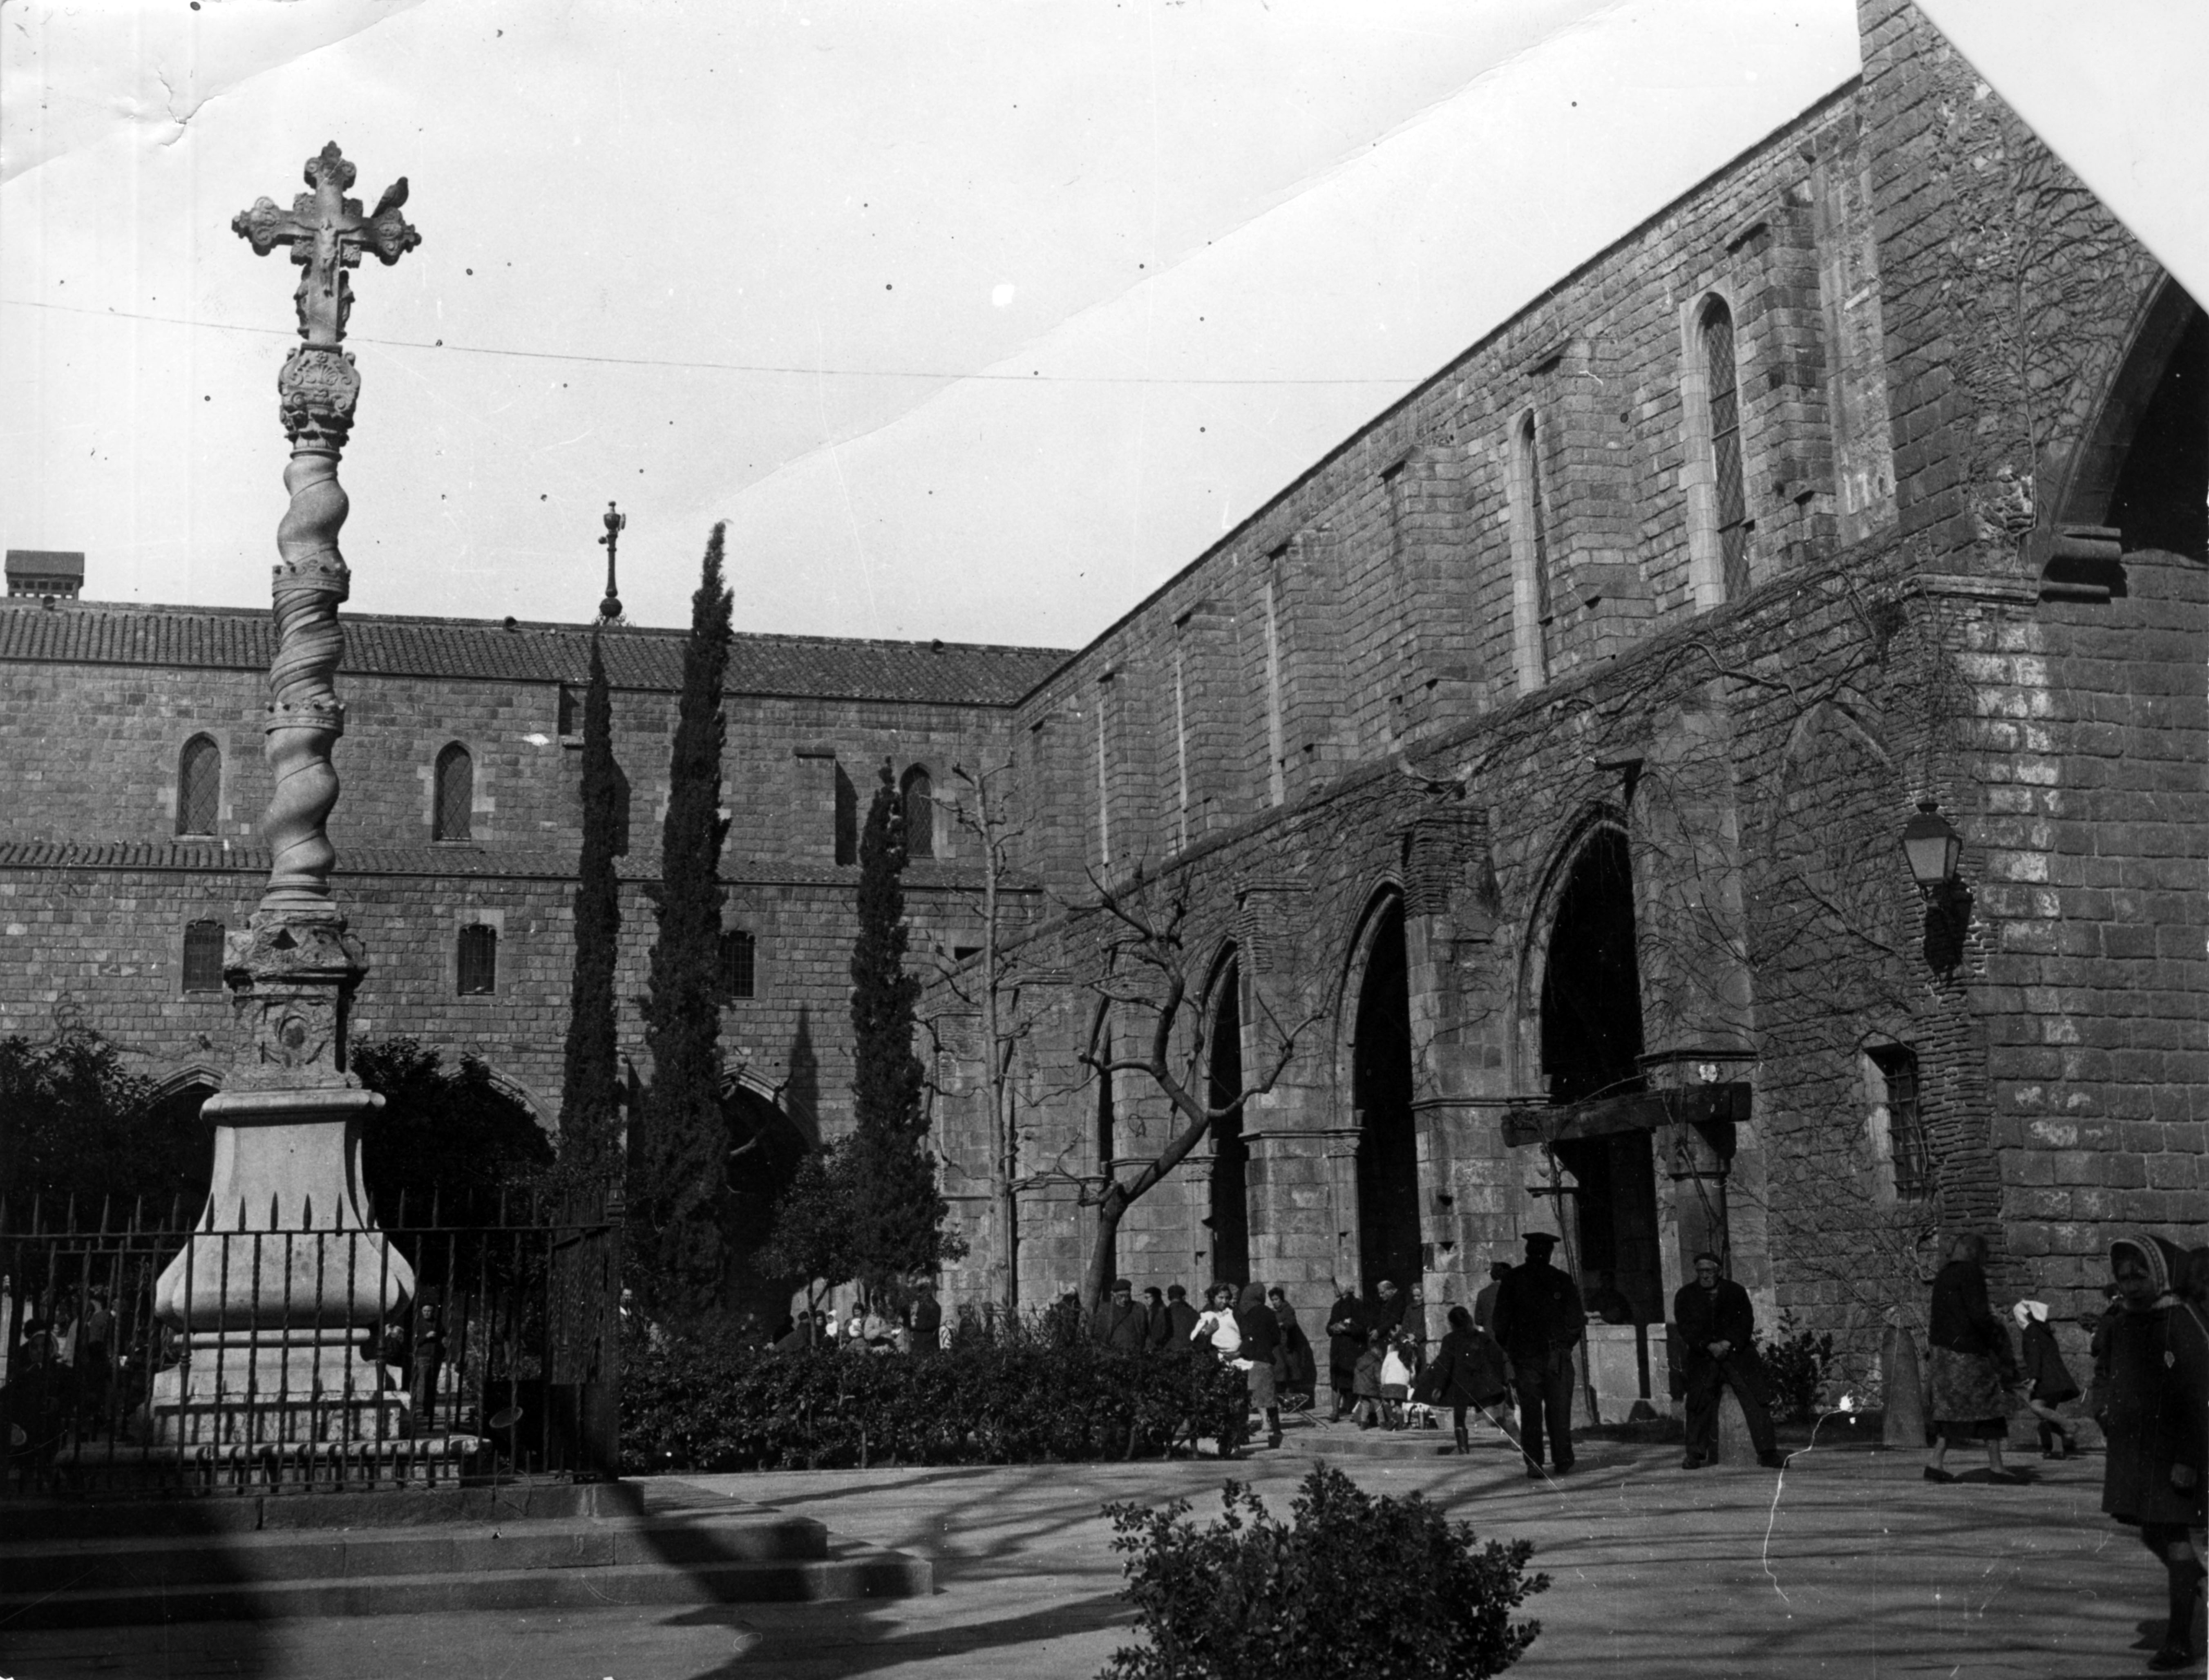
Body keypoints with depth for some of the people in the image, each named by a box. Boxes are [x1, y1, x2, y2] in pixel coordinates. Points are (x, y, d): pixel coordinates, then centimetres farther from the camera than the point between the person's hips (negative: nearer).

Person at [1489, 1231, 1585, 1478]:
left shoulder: (1513, 1279, 1)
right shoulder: (1562, 1281, 0)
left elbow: (1501, 1319, 1)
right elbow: (1576, 1320, 1)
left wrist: (1508, 1348, 11)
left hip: (1525, 1354, 0)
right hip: (1557, 1355, 0)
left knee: (1530, 1411, 3)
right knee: (1559, 1411, 6)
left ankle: (1534, 1464, -1)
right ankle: (1562, 1462, 5)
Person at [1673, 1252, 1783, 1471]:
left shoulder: (1736, 1292, 6)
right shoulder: (1686, 1296, 5)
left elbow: (1746, 1321, -1)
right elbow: (1687, 1328, -3)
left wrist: (1728, 1343, -16)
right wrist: (1710, 1346, -16)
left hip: (1737, 1352, 0)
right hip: (1703, 1358, 0)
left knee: (1756, 1400, -8)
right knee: (1699, 1404, -3)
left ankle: (1767, 1453, -4)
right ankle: (1695, 1455, 7)